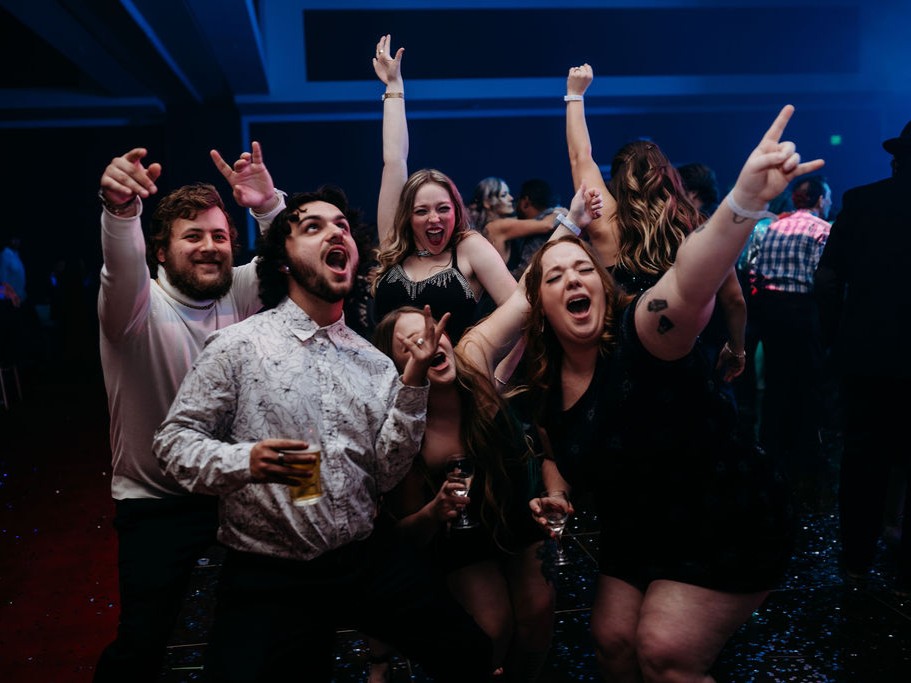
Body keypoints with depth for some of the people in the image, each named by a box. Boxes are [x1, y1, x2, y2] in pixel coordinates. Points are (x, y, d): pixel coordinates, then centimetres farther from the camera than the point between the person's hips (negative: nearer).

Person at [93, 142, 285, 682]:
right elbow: (123, 266, -34)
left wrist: (268, 205, -34)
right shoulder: (140, 303, -13)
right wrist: (121, 209, -55)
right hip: (156, 501, -3)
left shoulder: (238, 292, -2)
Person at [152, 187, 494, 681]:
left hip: (366, 561, 4)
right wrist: (244, 462, -26)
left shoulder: (373, 361, 4)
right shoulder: (238, 345, -8)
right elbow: (174, 439, -7)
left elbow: (384, 475, 0)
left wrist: (413, 380, -9)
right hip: (268, 576, -3)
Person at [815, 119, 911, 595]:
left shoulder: (859, 203, -2)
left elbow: (826, 278, -1)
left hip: (862, 355, 2)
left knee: (861, 458, 14)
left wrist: (836, 337, 7)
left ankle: (856, 560, 25)